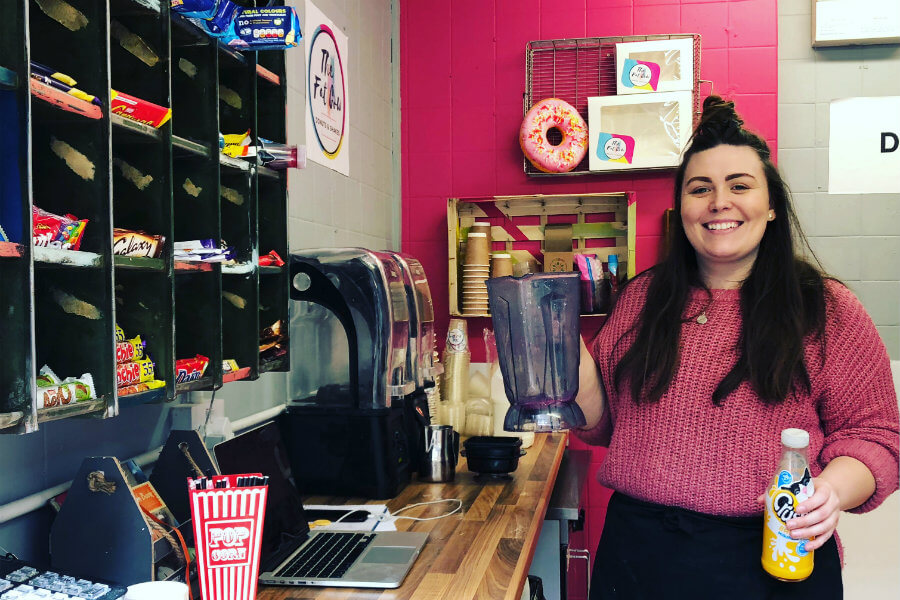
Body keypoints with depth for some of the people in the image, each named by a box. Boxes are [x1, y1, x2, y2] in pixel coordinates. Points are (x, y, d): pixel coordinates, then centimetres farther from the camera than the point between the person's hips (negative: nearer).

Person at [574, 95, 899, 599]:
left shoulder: (826, 311, -3)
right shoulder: (643, 299, 5)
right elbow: (603, 425, 9)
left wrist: (833, 490, -21)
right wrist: (571, 351, -7)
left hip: (773, 559, -2)